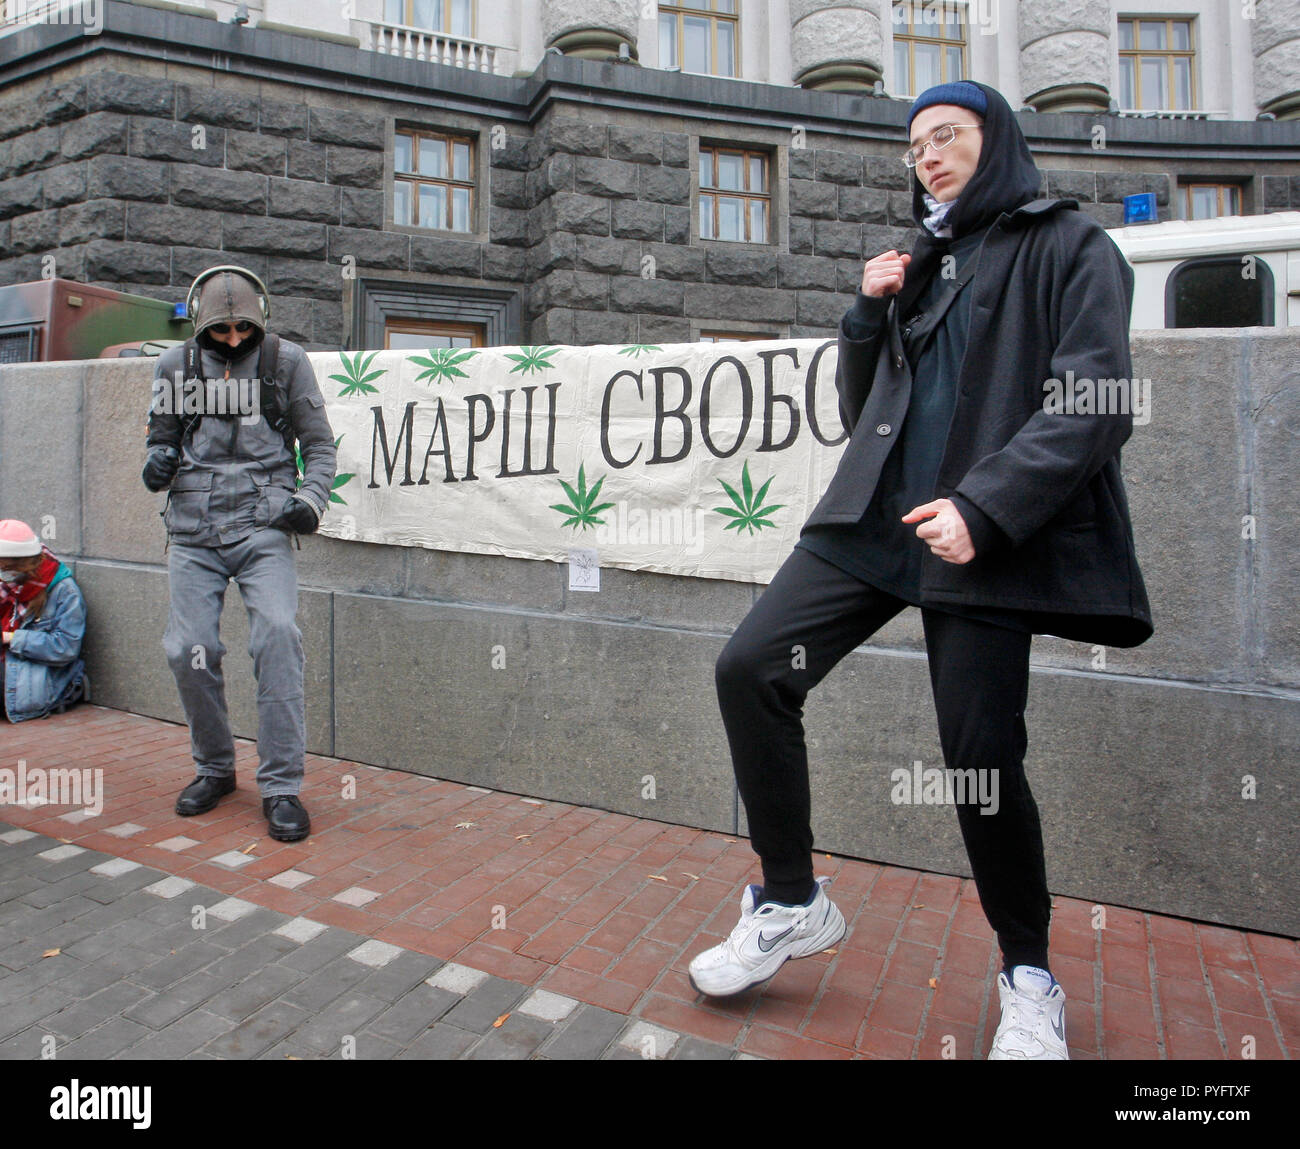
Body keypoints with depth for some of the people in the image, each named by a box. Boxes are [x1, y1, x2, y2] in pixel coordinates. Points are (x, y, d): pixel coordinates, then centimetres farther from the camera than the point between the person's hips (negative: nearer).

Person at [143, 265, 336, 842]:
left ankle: (281, 785, -10)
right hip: (193, 530, 3)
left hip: (262, 524, -3)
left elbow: (319, 444, 8)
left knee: (277, 634, -19)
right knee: (189, 650, 0)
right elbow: (161, 437, 21)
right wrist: (157, 462, -2)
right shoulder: (175, 365, 13)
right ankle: (214, 767, 23)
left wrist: (310, 499, -8)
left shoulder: (285, 360, 6)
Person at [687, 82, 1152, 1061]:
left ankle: (1029, 977, 23)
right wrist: (868, 315, 8)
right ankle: (793, 903, 10)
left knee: (981, 756, -5)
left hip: (986, 536, -5)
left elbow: (1093, 403, -7)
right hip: (877, 518, 6)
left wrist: (984, 508, -19)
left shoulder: (1069, 247, 6)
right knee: (751, 667, -8)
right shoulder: (920, 265, 24)